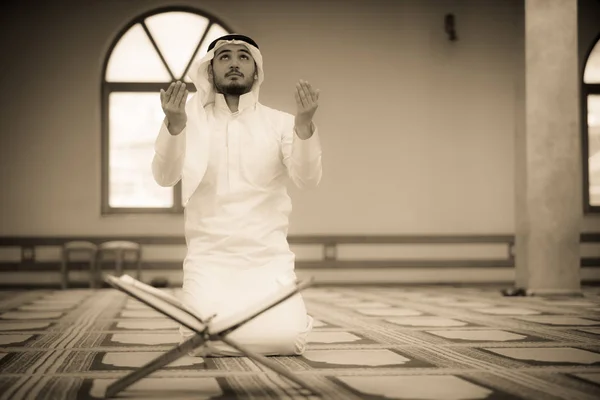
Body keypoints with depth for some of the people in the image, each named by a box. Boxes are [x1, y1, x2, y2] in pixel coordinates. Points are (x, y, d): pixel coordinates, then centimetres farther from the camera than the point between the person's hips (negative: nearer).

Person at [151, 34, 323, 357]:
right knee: (207, 341, -23)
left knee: (284, 338, -21)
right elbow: (164, 177, -10)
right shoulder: (190, 119, 4)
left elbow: (307, 179, -9)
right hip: (210, 254, 0)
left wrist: (304, 124, -28)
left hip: (268, 255, 1)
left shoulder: (280, 122, 5)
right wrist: (173, 124, -29)